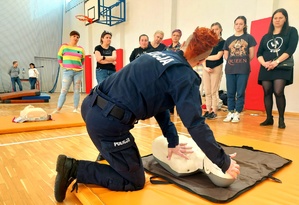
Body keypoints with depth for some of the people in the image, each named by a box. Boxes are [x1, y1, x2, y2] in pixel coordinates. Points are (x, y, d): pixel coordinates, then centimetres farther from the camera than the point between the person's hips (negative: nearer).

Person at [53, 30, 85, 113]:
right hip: (67, 71, -2)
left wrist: (80, 67, 10)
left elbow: (83, 60, 22)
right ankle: (58, 109, 0)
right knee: (64, 90, -4)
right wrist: (62, 65, 4)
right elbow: (59, 57, 12)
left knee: (77, 91, 3)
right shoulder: (64, 46, 4)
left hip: (78, 72, 2)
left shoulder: (81, 49, 9)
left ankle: (75, 109, 8)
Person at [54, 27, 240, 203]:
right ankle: (74, 168, 4)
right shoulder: (184, 76, -6)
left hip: (91, 105, 9)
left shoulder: (158, 55, 17)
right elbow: (196, 124, -10)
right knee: (135, 182, 11)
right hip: (108, 121, -9)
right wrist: (224, 162, 4)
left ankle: (107, 150, 35)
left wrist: (173, 141, 22)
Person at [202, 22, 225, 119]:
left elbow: (218, 56, -8)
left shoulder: (223, 42, 3)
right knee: (207, 91, 3)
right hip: (206, 68, 4)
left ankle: (214, 111, 1)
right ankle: (208, 110, 9)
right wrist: (205, 67, -7)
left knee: (214, 91, -5)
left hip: (216, 68, -4)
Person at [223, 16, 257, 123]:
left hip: (243, 70, -3)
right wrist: (231, 62, 3)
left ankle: (237, 113, 8)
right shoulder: (229, 39, 13)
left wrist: (244, 62, 4)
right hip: (230, 69, 3)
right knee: (230, 93, 6)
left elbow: (251, 55, 4)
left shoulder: (249, 37, 6)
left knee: (240, 93, 0)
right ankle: (230, 112, 15)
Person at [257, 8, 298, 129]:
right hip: (266, 68, 4)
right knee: (267, 93, 0)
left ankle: (281, 119, -5)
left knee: (278, 92, -17)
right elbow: (259, 53, 10)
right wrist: (264, 63, -11)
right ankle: (269, 118, 8)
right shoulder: (266, 36, 18)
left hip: (282, 67, -4)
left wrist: (277, 62, -18)